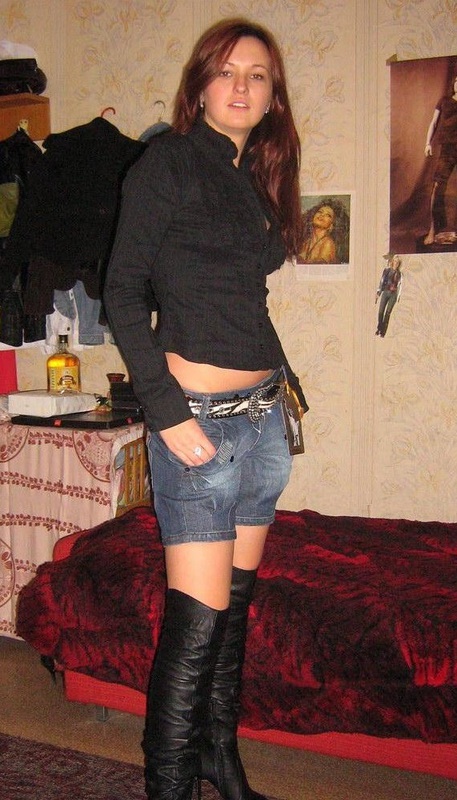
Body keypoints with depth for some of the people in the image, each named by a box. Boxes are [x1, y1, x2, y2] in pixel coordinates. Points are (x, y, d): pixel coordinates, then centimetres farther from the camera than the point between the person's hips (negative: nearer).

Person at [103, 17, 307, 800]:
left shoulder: (259, 178, 16)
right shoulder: (168, 161, -4)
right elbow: (124, 290, -10)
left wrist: (282, 378, 11)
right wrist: (167, 412, -16)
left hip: (262, 413, 7)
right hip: (199, 416, -7)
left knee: (237, 598, 14)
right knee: (198, 615, -7)